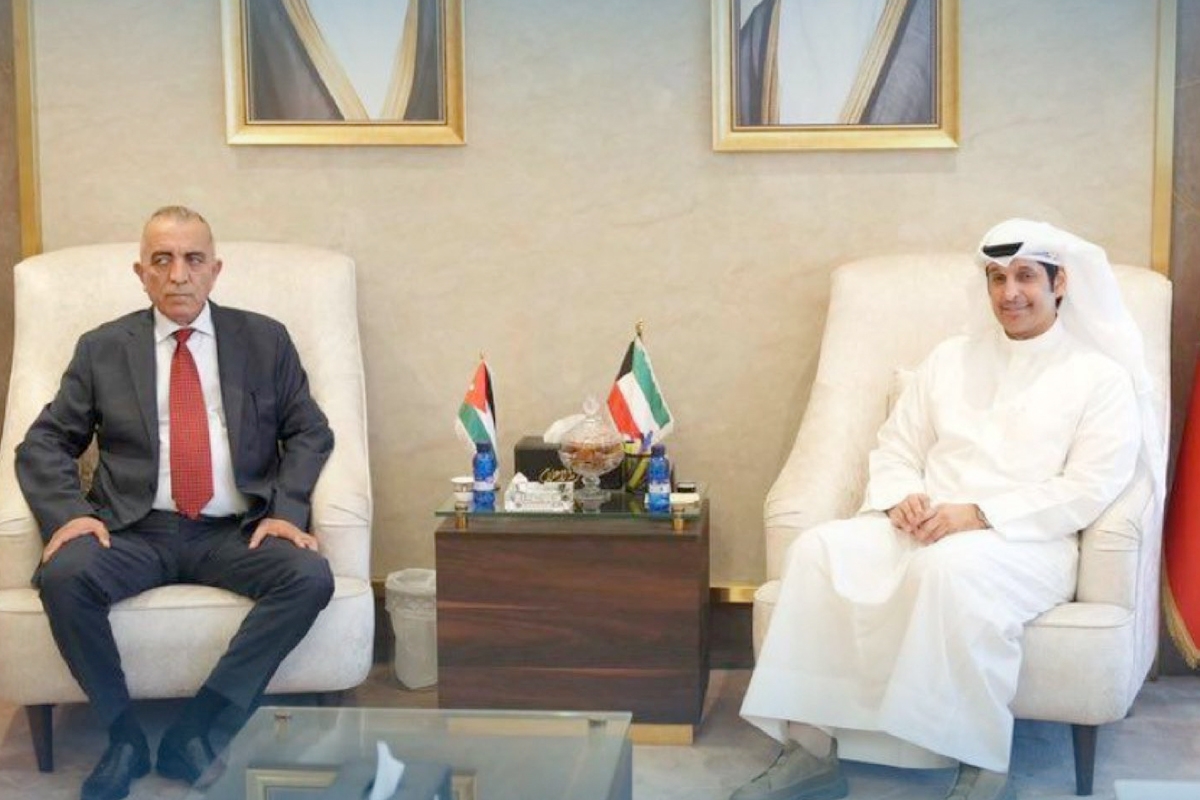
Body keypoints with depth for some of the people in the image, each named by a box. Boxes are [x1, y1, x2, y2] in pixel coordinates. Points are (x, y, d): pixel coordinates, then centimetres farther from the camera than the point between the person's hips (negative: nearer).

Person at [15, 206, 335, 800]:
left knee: (311, 578, -29)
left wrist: (286, 510, -8)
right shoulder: (102, 349, 10)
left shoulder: (265, 341, 10)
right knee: (64, 576, -31)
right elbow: (43, 444, 8)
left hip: (237, 532, 0)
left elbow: (310, 433, 10)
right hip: (135, 530, 0)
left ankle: (193, 731, -19)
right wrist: (68, 513, -11)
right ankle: (124, 737, -12)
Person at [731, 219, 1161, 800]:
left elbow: (1087, 491, -7)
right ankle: (810, 750, -22)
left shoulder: (1101, 377, 4)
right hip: (922, 529, 5)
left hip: (1026, 541, -4)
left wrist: (978, 515, -17)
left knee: (953, 569, -39)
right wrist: (901, 498, -8)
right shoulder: (950, 358, 19)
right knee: (820, 549, -24)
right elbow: (897, 446, 17)